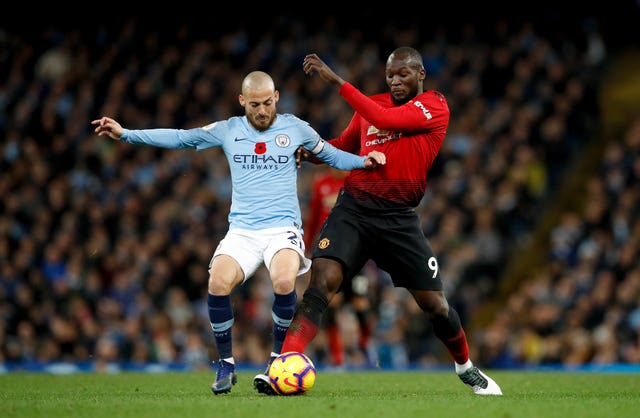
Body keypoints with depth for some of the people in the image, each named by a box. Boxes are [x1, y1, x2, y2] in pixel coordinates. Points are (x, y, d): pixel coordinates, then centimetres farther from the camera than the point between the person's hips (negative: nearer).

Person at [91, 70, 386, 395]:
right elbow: (179, 138, 14)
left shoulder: (295, 128, 6)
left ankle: (277, 359, -9)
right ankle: (226, 365, -6)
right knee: (218, 283, -27)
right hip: (241, 231, 2)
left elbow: (331, 155, 19)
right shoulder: (228, 130, 8)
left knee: (284, 280, -33)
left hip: (283, 228, -2)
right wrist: (125, 134, 10)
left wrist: (363, 161, 0)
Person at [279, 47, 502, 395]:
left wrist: (335, 79, -21)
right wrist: (310, 151, 3)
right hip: (353, 209, 2)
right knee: (322, 280, -20)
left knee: (434, 303, 5)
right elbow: (344, 145, 26)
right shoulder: (372, 104, 11)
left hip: (399, 218, -2)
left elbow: (384, 119, -20)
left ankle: (465, 367, 33)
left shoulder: (435, 106, -4)